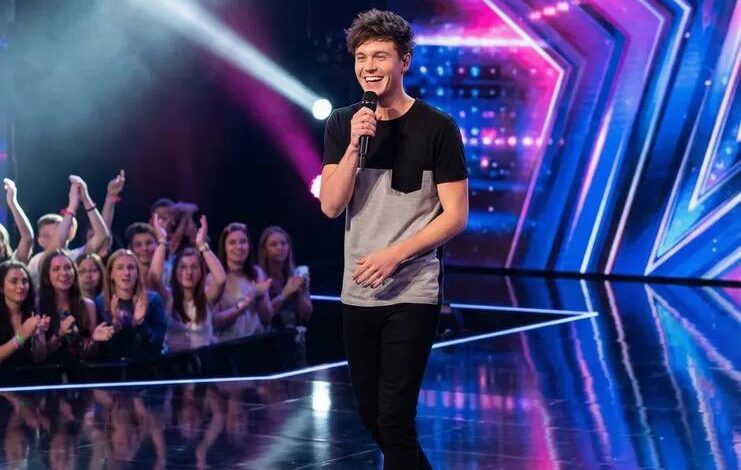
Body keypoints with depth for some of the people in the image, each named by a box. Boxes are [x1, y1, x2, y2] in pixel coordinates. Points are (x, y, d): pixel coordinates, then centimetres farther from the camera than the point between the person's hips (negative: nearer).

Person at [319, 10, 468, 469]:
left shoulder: (437, 128, -7)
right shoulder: (343, 124, 4)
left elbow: (456, 215, -8)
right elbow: (331, 206, -4)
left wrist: (395, 254, -16)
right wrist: (355, 146, -16)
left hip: (412, 294, -5)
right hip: (358, 293, 5)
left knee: (395, 418, -9)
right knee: (371, 414, 15)